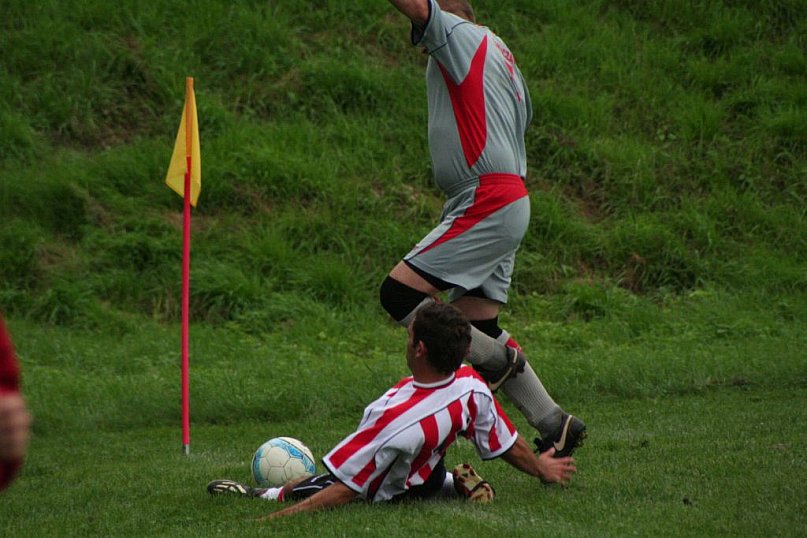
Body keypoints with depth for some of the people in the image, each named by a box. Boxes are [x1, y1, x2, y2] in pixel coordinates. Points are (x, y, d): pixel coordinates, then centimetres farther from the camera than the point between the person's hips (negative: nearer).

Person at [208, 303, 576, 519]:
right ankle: (454, 482, 24)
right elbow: (509, 445, -7)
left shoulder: (396, 420, -45)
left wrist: (272, 520, -39)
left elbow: (346, 489, -39)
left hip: (380, 494, -6)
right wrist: (542, 469, 16)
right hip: (429, 473, 6)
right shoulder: (472, 386, -25)